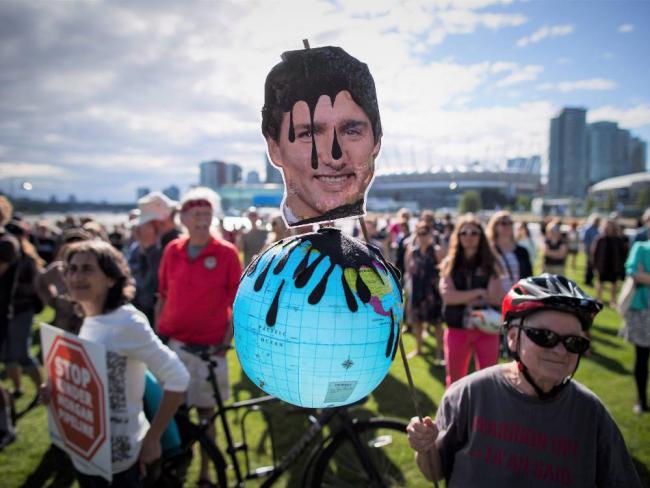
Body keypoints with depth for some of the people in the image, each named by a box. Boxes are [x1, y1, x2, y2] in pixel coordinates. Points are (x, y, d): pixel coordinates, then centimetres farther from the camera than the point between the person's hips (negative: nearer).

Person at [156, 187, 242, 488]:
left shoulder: (226, 253, -8)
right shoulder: (172, 251, 2)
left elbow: (238, 301, -5)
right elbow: (162, 296, 9)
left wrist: (226, 342, -9)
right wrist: (156, 335, 8)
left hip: (207, 347, -3)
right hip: (171, 343, 3)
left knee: (205, 411, 11)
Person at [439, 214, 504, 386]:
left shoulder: (490, 264, 0)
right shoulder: (449, 264, 0)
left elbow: (497, 299, -10)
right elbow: (447, 296, -13)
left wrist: (463, 298, -15)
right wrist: (480, 292, -13)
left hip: (486, 329, 0)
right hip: (457, 329, 1)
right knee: (455, 380, 13)